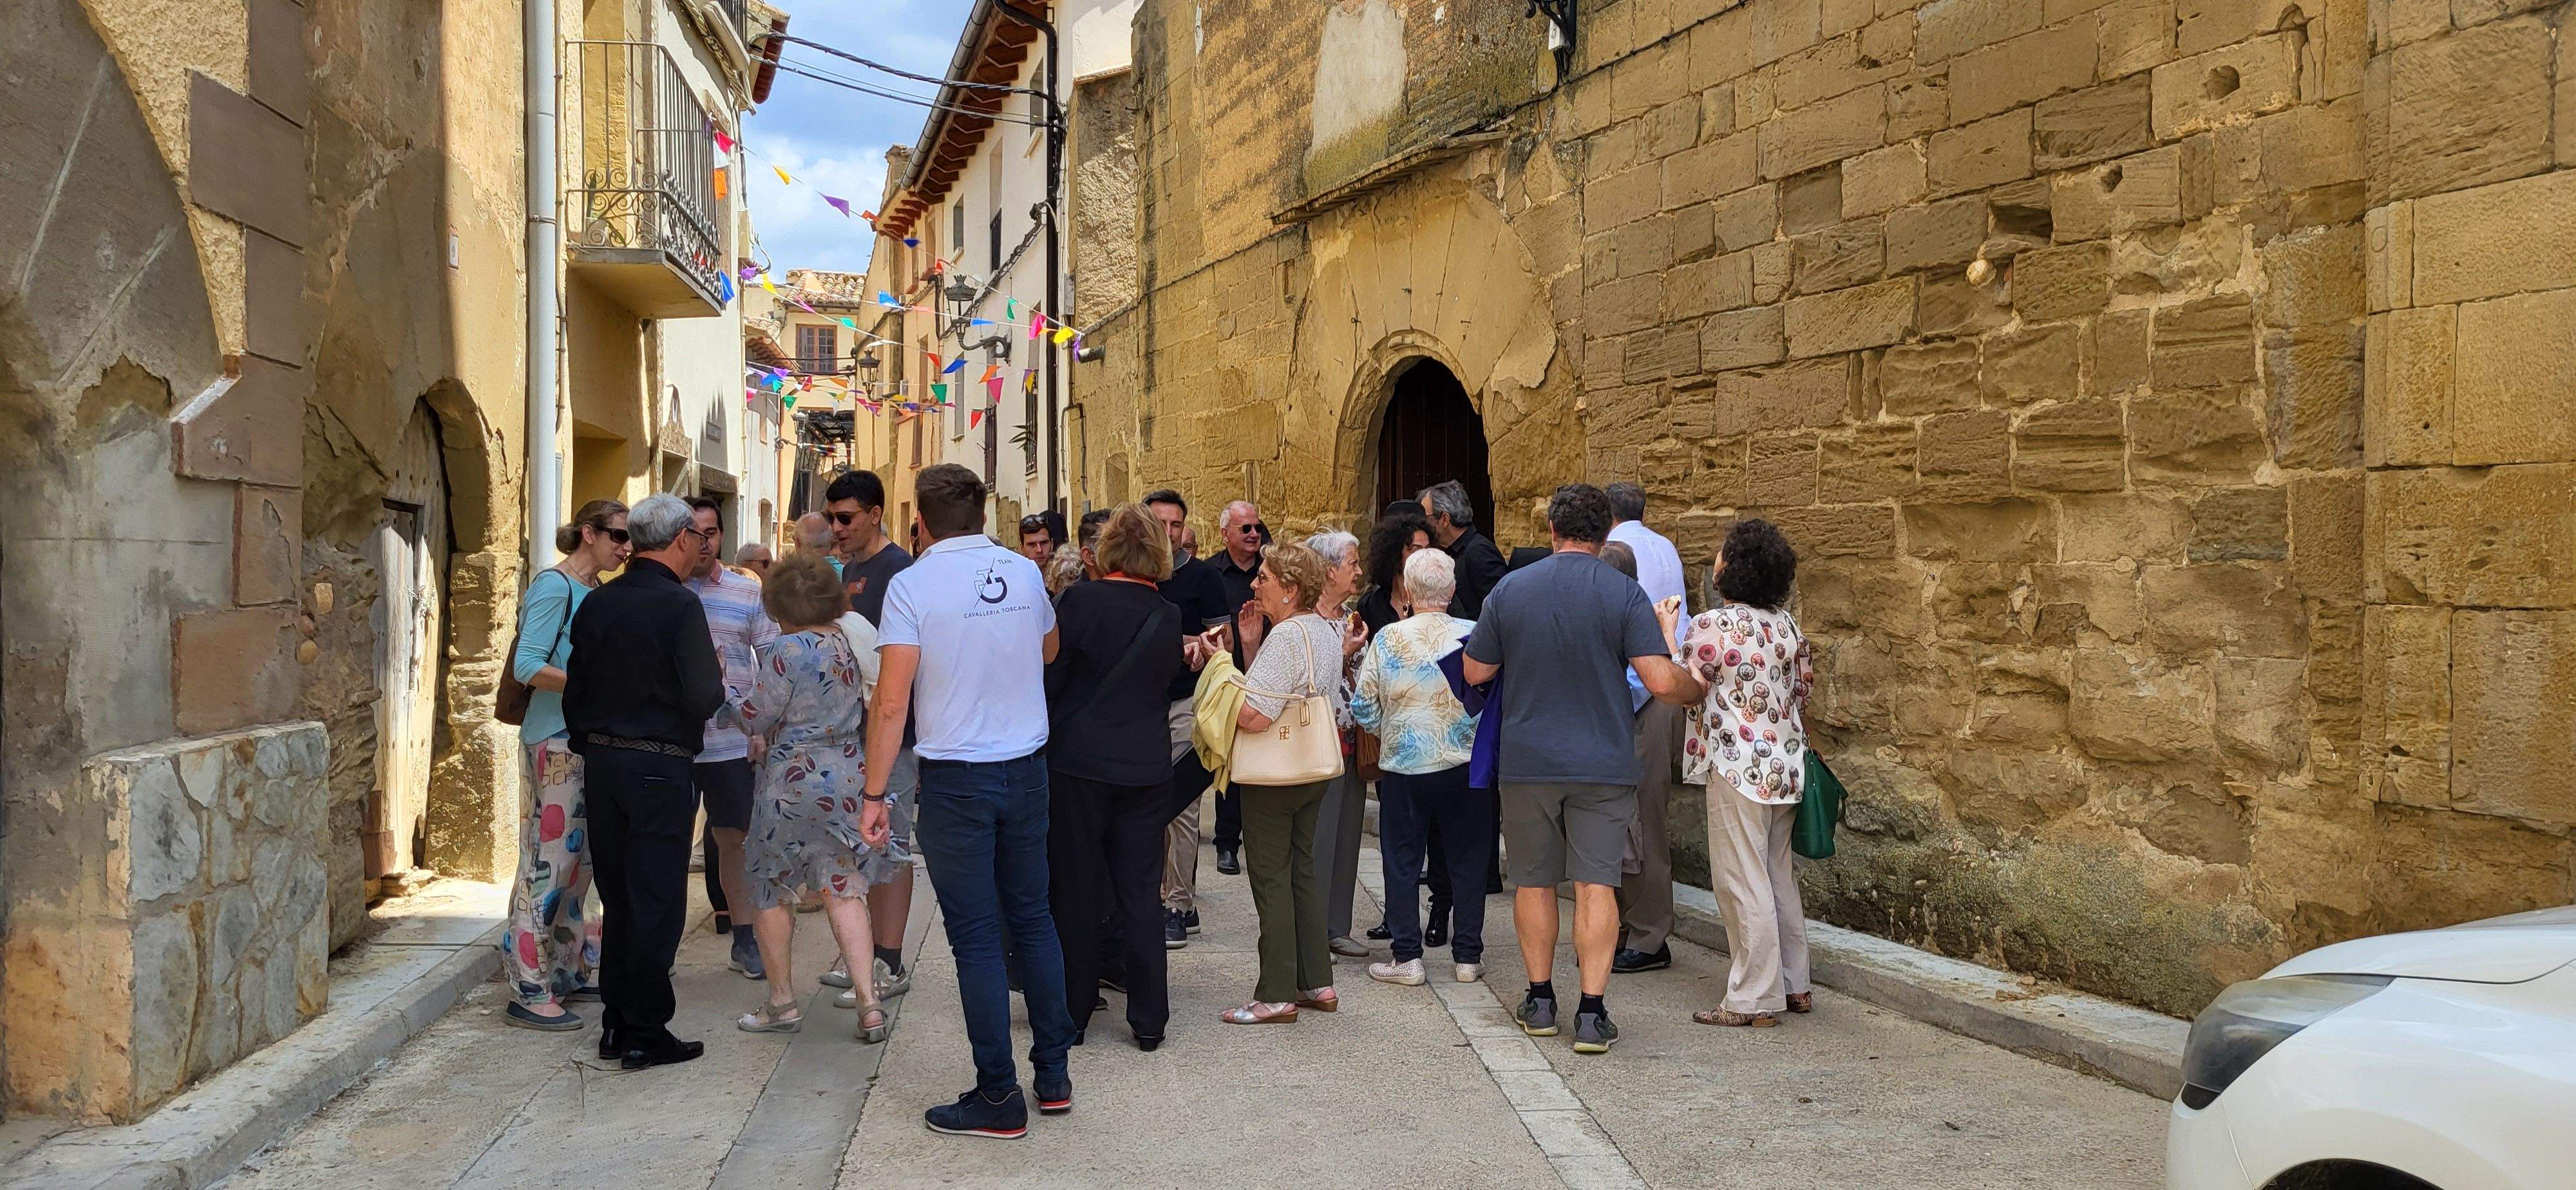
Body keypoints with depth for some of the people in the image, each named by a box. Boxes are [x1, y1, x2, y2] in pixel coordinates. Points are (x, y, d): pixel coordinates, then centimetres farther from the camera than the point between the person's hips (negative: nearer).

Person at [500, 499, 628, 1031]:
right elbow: (527, 666, -18)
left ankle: (566, 973, 24)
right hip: (555, 743, -9)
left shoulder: (596, 591, 14)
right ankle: (528, 992, -1)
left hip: (588, 743, 9)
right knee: (549, 862, -6)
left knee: (581, 860, 13)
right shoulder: (555, 588, -11)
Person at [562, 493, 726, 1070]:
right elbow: (702, 698, -17)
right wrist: (719, 678, 4)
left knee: (617, 898, 14)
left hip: (601, 763, 7)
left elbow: (575, 691, 11)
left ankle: (615, 1024, 20)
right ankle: (645, 1033, 5)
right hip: (661, 770, -7)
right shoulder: (679, 605, -13)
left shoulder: (596, 604, 7)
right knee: (657, 902, 1)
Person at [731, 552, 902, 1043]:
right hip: (848, 777, 6)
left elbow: (756, 719, -10)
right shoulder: (852, 644, 4)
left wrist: (740, 695, 9)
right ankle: (868, 1002, 0)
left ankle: (782, 1002, 18)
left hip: (792, 784, -6)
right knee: (845, 889, 8)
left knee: (770, 891, 11)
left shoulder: (786, 651, -15)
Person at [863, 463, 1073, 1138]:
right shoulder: (1024, 572, 3)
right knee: (1032, 917, 15)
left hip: (956, 779, -5)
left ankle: (999, 1097, 7)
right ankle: (1053, 1073, 23)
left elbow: (892, 703, -15)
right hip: (1027, 770, 5)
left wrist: (875, 794, -9)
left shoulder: (913, 584, -11)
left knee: (975, 937, 1)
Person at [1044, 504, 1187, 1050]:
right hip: (1146, 766, 3)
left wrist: (1038, 739, 4)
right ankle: (1149, 1019, 11)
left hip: (1077, 761, -3)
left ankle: (1073, 1011, 15)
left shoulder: (1079, 601, -11)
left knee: (1077, 890, 7)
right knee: (1142, 893, 8)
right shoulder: (1169, 617, 3)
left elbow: (1049, 676, -7)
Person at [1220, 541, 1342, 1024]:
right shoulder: (1327, 631, 9)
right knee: (1302, 872, 16)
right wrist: (1249, 647, 7)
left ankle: (1277, 995, 5)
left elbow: (1253, 715, -26)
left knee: (1271, 881, -1)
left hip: (1273, 779, -9)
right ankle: (1317, 983, 22)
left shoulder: (1286, 637, -21)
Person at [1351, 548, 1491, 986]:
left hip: (1404, 768, 0)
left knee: (1402, 862, 9)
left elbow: (1363, 709, -1)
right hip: (1466, 767, 1)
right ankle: (1468, 957, 15)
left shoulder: (1387, 639, -7)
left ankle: (1407, 957, 8)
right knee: (1468, 862, 10)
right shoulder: (1476, 636, -8)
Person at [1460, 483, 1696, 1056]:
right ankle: (1592, 1014, -1)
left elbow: (1476, 672, 6)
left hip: (1527, 762, 2)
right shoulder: (1624, 593, -8)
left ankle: (1540, 1001, 22)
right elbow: (1661, 682, -14)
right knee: (1596, 884, 1)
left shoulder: (1510, 589, -2)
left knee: (1534, 881, 13)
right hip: (1602, 763, -1)